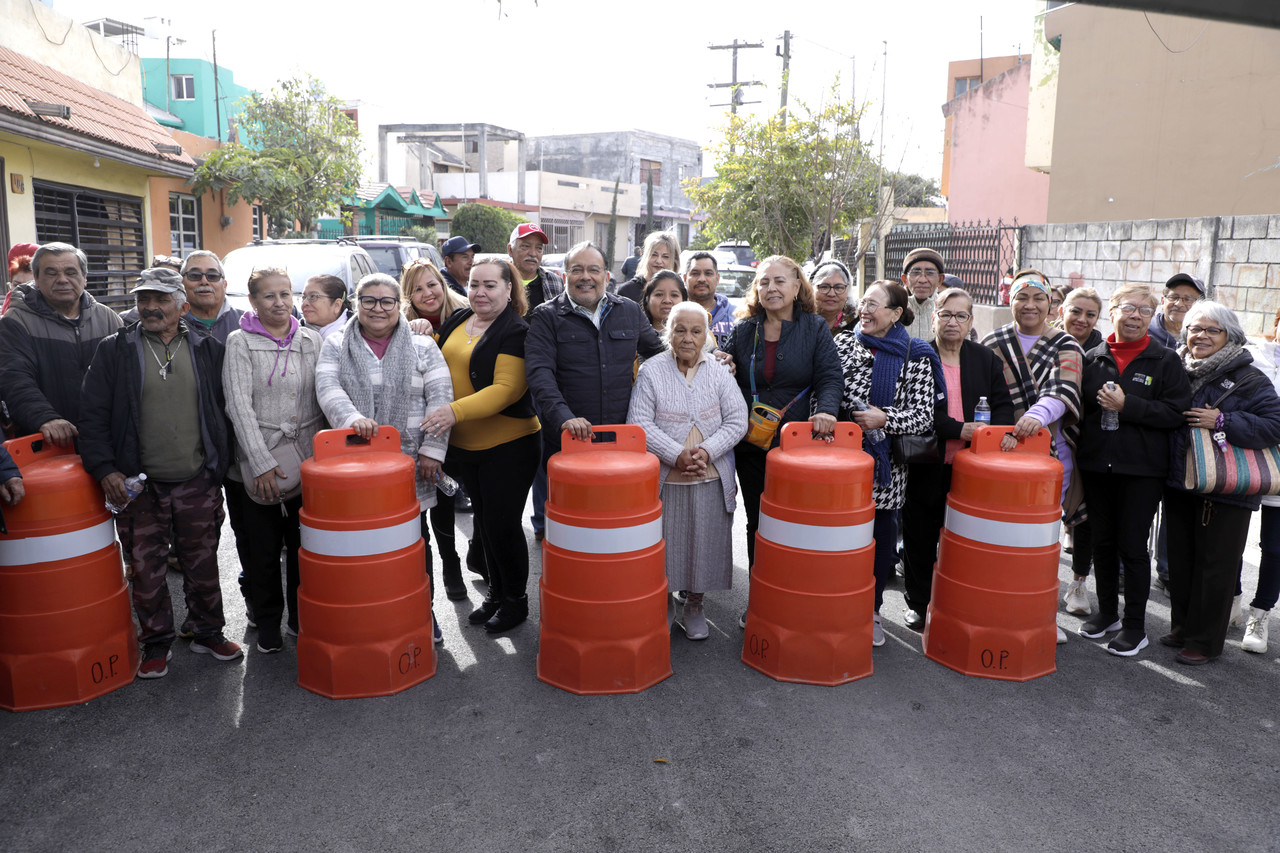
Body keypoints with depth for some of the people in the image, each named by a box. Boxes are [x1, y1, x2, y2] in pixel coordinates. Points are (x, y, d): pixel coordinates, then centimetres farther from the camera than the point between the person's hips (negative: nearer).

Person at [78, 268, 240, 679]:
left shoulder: (208, 350, 5)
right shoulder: (114, 350, 1)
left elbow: (224, 412, 9)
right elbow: (93, 416, -1)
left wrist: (221, 468, 4)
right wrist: (105, 469, -11)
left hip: (198, 483, 1)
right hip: (139, 485, -1)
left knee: (203, 564, 11)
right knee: (147, 569, 7)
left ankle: (208, 632, 28)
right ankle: (156, 643, 24)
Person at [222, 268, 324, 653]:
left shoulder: (311, 340, 8)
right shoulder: (241, 342, -2)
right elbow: (239, 406, -8)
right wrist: (262, 463, -15)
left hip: (307, 459, 2)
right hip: (259, 462, -2)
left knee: (304, 544, 9)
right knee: (263, 548, 6)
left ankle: (302, 618, 26)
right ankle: (267, 624, 23)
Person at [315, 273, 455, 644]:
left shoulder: (423, 347, 6)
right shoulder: (335, 347, 8)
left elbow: (440, 398, -1)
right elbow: (327, 389, -8)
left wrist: (432, 449, -9)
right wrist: (352, 417, -27)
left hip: (411, 463, 0)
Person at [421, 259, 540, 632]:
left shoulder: (517, 332, -13)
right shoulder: (456, 321, 9)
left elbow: (507, 389, -23)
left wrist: (455, 412, -33)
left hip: (508, 446, -7)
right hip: (463, 445, 7)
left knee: (503, 525, 0)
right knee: (484, 521, 17)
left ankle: (516, 599, 21)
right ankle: (495, 593, 33)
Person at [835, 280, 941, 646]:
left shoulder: (915, 356, -1)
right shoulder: (842, 342, 5)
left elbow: (923, 416, -6)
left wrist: (885, 418, -20)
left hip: (886, 465, -1)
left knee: (881, 536, 9)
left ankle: (871, 609, 29)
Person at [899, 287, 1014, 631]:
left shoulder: (986, 359, 11)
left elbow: (1003, 404, 9)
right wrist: (959, 430, -19)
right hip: (925, 465, -2)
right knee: (920, 537, 8)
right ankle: (918, 604, 22)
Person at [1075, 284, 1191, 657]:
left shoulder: (1166, 361, -1)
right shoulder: (1092, 358, 7)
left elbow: (1176, 413, -10)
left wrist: (1127, 406, -18)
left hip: (1142, 470, -3)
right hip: (1097, 466, 3)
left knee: (1132, 545, 1)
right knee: (1102, 541, 13)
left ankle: (1135, 625, 14)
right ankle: (1107, 612, 29)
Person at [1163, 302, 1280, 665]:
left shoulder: (1249, 379, -7)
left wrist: (1221, 421, -22)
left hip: (1225, 491, -5)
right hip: (1179, 485, 5)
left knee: (1215, 566, 3)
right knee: (1180, 561, 14)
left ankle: (1205, 640, 14)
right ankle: (1182, 628, 29)